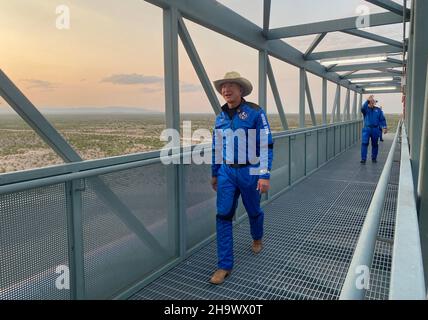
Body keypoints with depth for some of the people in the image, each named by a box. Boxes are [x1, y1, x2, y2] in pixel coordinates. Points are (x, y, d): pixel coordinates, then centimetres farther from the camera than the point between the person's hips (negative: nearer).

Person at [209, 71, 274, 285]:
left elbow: (266, 146, -13)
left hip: (250, 171, -3)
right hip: (227, 172, 4)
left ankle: (257, 238, 49)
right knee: (223, 216, -4)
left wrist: (265, 175, -19)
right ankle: (225, 265, 6)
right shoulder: (221, 116, 6)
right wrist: (214, 173, 17)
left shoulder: (255, 112, -10)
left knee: (253, 211, 17)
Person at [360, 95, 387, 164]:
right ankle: (363, 158, -9)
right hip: (366, 128, -2)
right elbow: (362, 108, -22)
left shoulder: (378, 110, 8)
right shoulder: (366, 109, 3)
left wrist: (384, 127, -7)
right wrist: (367, 100, -34)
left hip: (375, 129, 2)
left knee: (375, 144, 9)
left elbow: (382, 119, 5)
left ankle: (374, 158, 21)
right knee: (364, 143, -11)